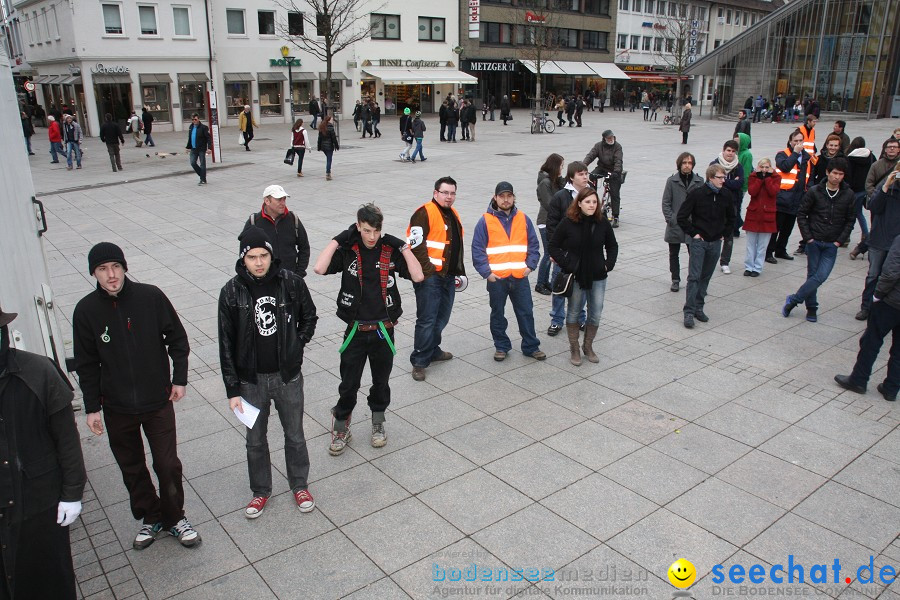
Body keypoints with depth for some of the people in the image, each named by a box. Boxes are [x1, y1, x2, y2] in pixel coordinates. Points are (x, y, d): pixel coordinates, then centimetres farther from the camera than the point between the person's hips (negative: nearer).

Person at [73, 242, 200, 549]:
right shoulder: (86, 310, -8)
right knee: (131, 468, 15)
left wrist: (179, 378, -1)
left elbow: (177, 338, 1)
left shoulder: (151, 296, -12)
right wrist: (92, 408, 0)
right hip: (116, 407, 2)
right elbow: (86, 365, 0)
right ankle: (151, 518, 36)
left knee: (168, 464, 5)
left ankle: (175, 517, 27)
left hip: (158, 401, -1)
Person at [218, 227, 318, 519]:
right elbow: (226, 344, -7)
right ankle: (260, 491, 38)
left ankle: (299, 485, 39)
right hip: (251, 380, 0)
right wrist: (232, 389, -7)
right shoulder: (232, 292, -12)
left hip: (288, 376, 0)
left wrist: (296, 345, -1)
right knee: (255, 440, 17)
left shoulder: (291, 282, -12)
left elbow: (309, 317, 7)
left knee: (295, 435, 16)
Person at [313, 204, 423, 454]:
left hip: (383, 330, 1)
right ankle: (341, 428, 27)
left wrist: (403, 246, -12)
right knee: (349, 384, 6)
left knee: (381, 381, 16)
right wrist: (338, 239, -17)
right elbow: (319, 268, -23)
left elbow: (418, 276, -11)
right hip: (355, 330, -1)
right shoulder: (347, 251, -7)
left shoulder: (391, 251, -4)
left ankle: (378, 422, 38)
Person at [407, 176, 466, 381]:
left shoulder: (453, 214, 17)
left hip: (448, 276, 9)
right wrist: (427, 269, -18)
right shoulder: (424, 213, -12)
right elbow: (415, 244, -18)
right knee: (427, 320, -6)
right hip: (429, 276, -9)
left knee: (442, 318, 16)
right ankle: (419, 361, 2)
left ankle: (433, 350, 34)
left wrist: (459, 271, 24)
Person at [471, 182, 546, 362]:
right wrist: (486, 272, -11)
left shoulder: (523, 219, 6)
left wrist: (530, 265, -2)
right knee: (498, 314, 10)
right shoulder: (485, 221, -3)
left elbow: (533, 245, 10)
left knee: (526, 313, 8)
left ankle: (531, 346, 21)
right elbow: (477, 249, -4)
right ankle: (501, 347, 25)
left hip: (520, 277, 2)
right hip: (496, 278, -2)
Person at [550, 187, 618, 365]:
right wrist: (566, 264, -10)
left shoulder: (602, 223, -1)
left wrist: (609, 264, 1)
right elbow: (553, 246, -3)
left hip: (598, 277, 3)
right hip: (576, 276, -3)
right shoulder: (568, 223, -10)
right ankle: (574, 349, 23)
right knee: (573, 312, 9)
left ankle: (588, 347, 27)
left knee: (596, 313, 7)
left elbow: (612, 246, 13)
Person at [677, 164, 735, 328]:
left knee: (706, 276, 11)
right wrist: (693, 233, -9)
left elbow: (731, 218, 18)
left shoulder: (726, 195, 2)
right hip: (699, 241, -4)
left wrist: (724, 233, 10)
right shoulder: (696, 193, -12)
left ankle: (699, 308, 20)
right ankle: (689, 312, -7)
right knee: (694, 276, -9)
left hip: (716, 242, 5)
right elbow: (682, 217, -9)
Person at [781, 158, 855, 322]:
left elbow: (850, 220, 7)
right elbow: (801, 214, 0)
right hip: (814, 241, -1)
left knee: (820, 276, -9)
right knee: (812, 275, 4)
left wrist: (839, 241, -1)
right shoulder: (815, 191, -3)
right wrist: (808, 237, -6)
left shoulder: (848, 195, 1)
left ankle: (793, 299, 4)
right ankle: (811, 307, 16)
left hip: (832, 245, 1)